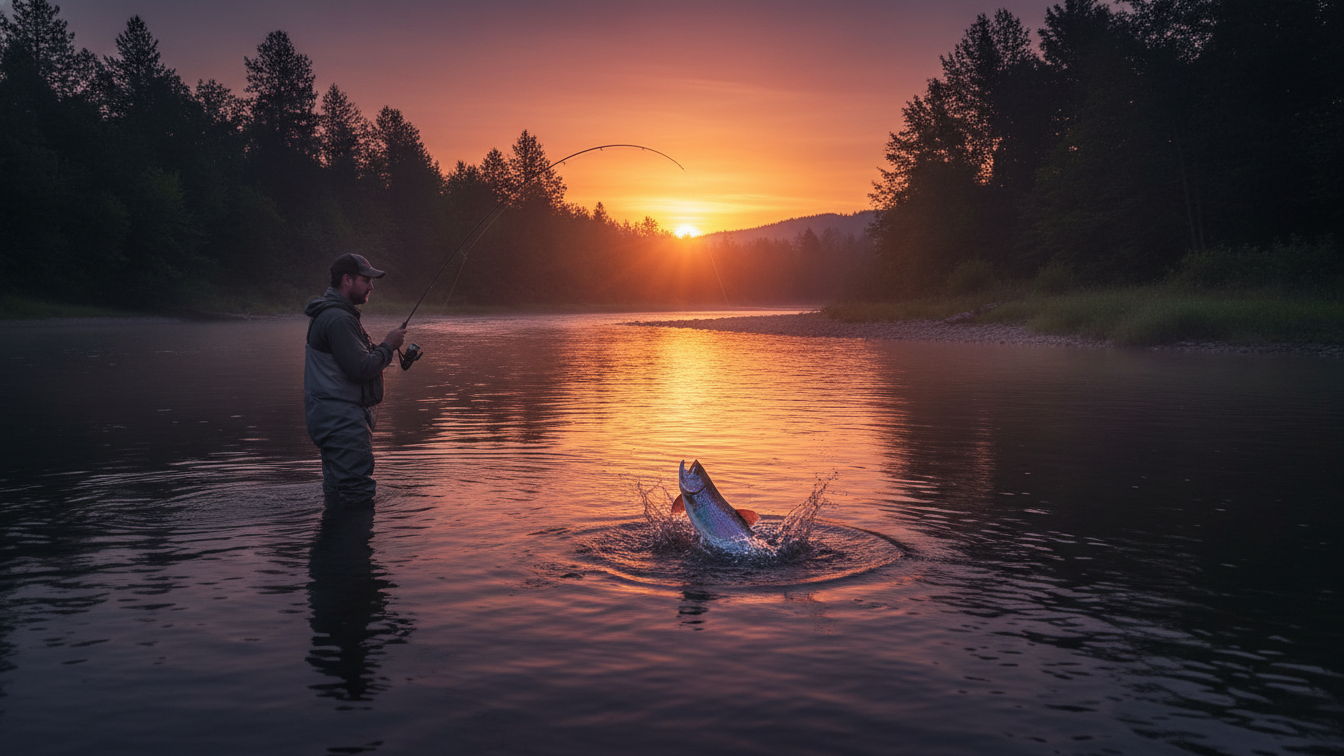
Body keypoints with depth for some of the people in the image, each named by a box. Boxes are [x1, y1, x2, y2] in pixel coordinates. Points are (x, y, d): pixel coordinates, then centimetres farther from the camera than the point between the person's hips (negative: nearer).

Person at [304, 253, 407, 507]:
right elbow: (360, 369, -22)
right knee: (357, 496, -11)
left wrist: (383, 347, 11)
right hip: (342, 418, -12)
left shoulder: (332, 313, 19)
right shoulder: (338, 318, -17)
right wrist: (388, 346, -7)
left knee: (337, 492, 18)